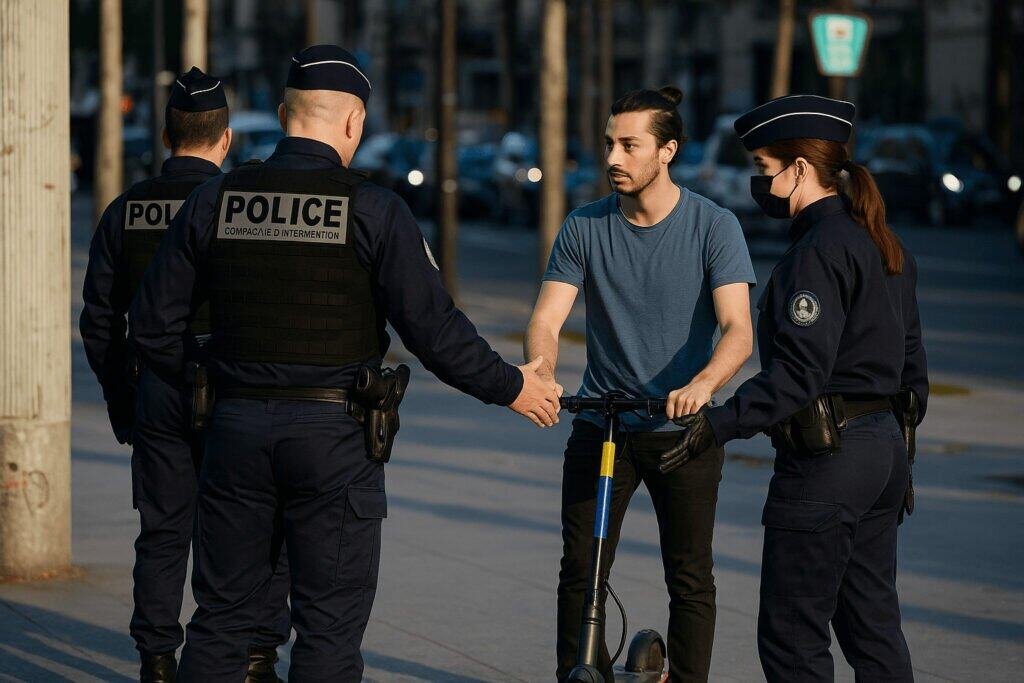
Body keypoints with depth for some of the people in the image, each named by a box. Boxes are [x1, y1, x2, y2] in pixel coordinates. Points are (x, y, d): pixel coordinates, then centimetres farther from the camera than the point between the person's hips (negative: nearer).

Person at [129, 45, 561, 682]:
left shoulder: (214, 201, 2)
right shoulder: (373, 210, -8)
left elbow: (154, 325, 4)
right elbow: (433, 327, -10)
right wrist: (511, 386, 3)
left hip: (237, 428, 4)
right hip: (335, 437, -3)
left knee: (221, 618, 12)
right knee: (329, 629, 3)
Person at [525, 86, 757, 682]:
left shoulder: (715, 226, -7)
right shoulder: (584, 228, 0)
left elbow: (738, 330, -17)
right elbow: (547, 320, -5)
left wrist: (701, 385, -38)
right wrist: (540, 377, -29)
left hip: (684, 427, -2)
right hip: (600, 425, 2)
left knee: (690, 578, 3)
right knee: (580, 573, 0)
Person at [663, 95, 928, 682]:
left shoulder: (820, 249, -16)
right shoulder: (886, 246, 13)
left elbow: (800, 371, -24)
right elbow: (912, 366, 18)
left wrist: (721, 424, -24)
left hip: (825, 457, -10)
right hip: (884, 449, 10)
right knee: (874, 627, 14)